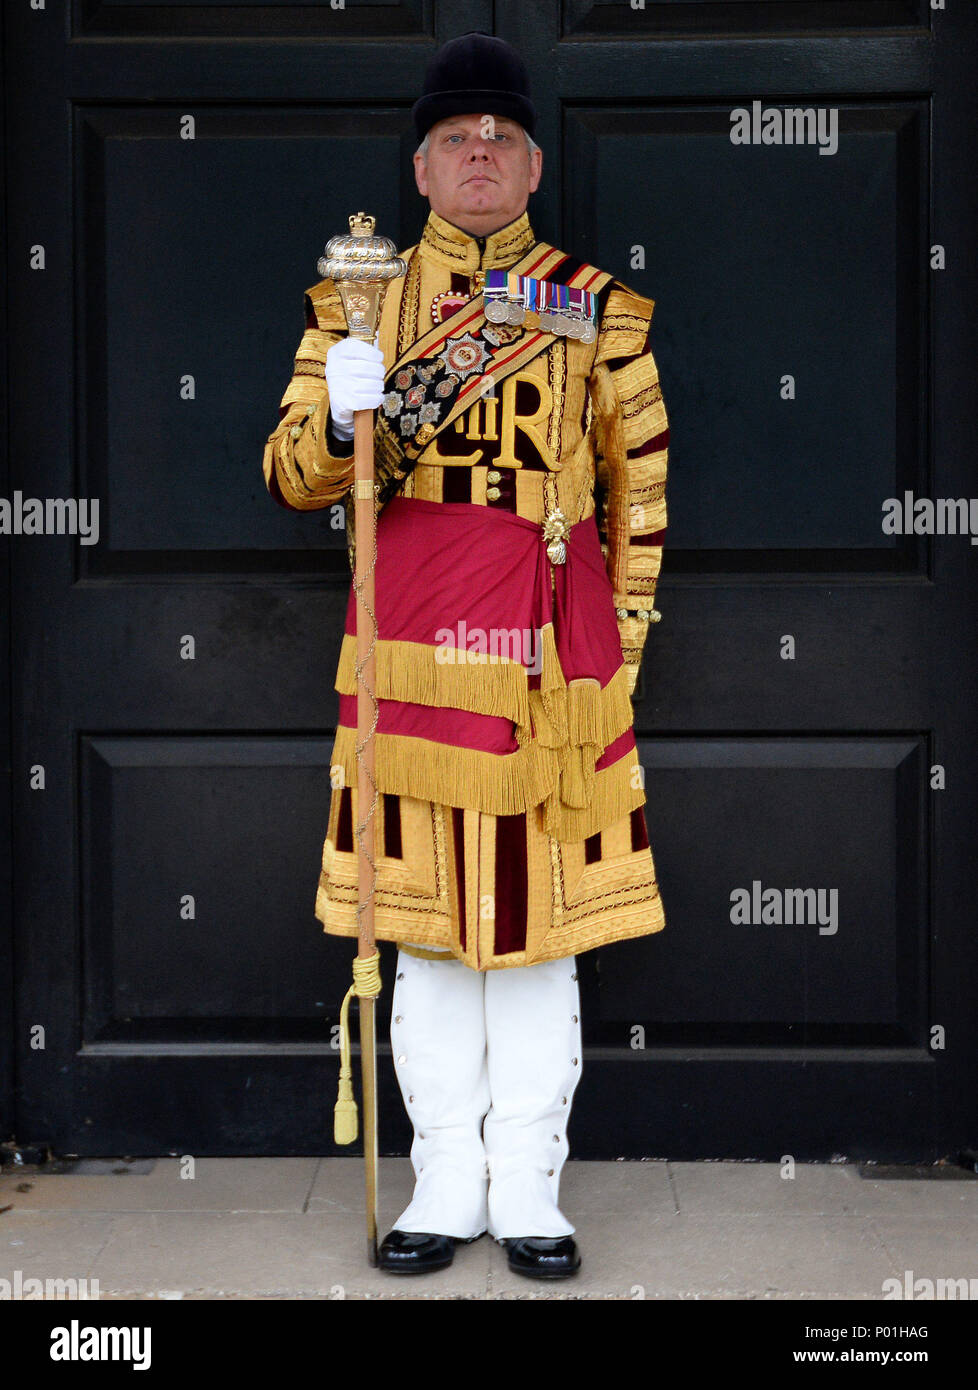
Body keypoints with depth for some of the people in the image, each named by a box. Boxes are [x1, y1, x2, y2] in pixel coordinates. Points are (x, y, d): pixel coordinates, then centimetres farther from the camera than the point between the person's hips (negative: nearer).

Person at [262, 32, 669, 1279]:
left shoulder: (598, 306, 10)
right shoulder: (356, 301, 10)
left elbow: (640, 484, 11)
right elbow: (292, 475, 3)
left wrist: (622, 631, 6)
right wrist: (340, 415, -18)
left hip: (555, 641, 0)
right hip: (412, 636, 0)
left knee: (542, 915, 4)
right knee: (427, 920, 5)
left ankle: (528, 1189, 16)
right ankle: (447, 1186, 17)